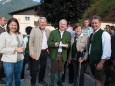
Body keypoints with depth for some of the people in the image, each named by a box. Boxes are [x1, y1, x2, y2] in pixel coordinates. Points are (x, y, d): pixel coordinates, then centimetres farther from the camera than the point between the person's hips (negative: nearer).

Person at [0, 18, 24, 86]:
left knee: (18, 78, 19)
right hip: (8, 61, -5)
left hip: (20, 60, 5)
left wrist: (22, 49, -8)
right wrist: (15, 49, -18)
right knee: (9, 80, 8)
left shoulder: (20, 35, 8)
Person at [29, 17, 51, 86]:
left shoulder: (48, 31, 6)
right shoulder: (34, 30, -8)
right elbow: (31, 43, -10)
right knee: (35, 69, 1)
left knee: (43, 67, 17)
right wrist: (32, 53, -15)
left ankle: (41, 80, 35)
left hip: (45, 52, 5)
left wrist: (48, 48, 7)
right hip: (36, 52, -5)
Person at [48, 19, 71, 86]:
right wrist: (54, 44, -20)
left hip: (63, 55, 2)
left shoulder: (68, 34, 8)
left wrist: (67, 45, -15)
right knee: (53, 70, 4)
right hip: (54, 55, -2)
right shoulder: (53, 32, 2)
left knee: (61, 70, 15)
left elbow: (69, 44, 7)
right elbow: (49, 42, -1)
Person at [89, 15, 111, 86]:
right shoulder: (92, 35, 10)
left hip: (99, 62, -7)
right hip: (92, 61, 7)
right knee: (96, 79, 19)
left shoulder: (104, 34, -15)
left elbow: (107, 50, -20)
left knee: (98, 80, 0)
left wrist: (101, 62, -20)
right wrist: (90, 58, 10)